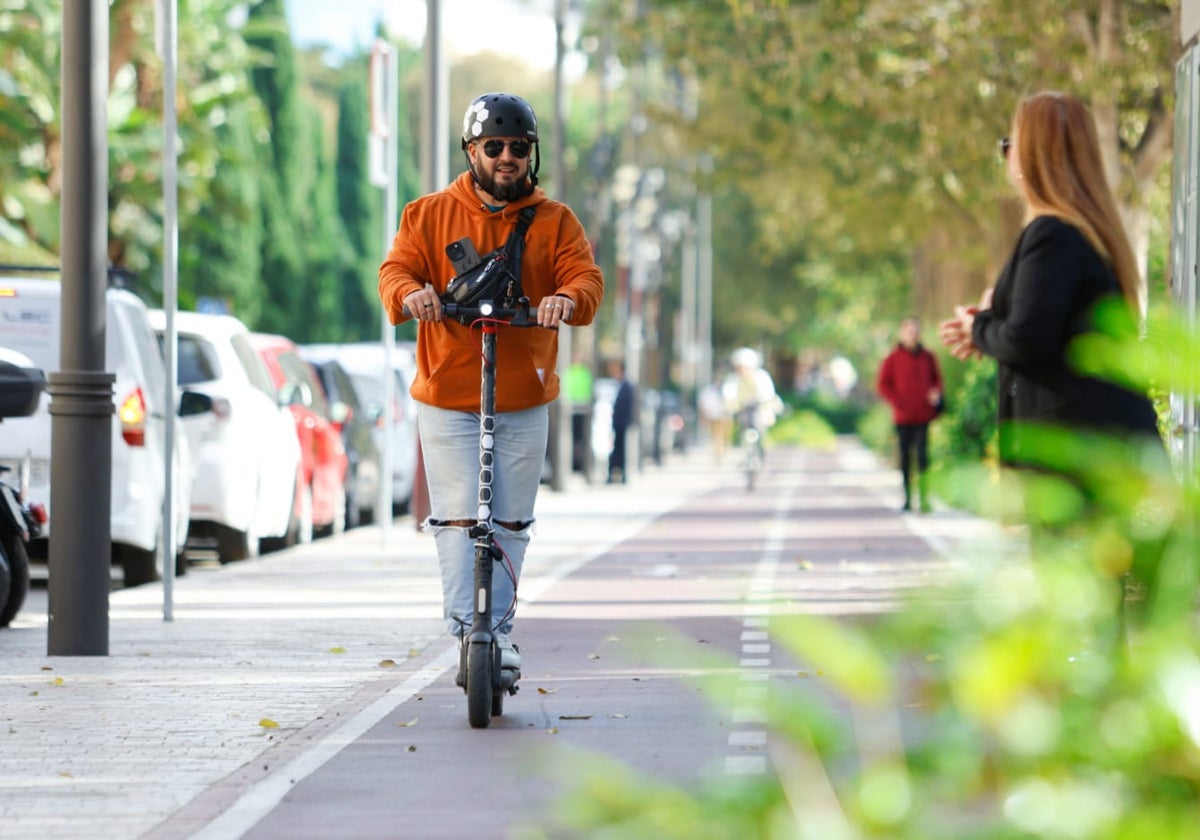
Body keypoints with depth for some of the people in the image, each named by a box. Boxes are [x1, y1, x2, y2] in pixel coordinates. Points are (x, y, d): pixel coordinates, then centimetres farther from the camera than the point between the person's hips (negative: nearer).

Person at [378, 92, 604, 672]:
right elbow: (396, 269, -3)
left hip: (525, 400, 1)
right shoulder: (429, 215, 7)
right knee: (457, 517, -8)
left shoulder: (554, 221, 7)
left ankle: (498, 630, 16)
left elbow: (587, 277, -5)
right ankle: (467, 630, -8)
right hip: (447, 396, -1)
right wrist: (409, 292, -28)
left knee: (511, 522, 6)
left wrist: (568, 298, -30)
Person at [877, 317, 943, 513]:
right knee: (905, 457, 5)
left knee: (922, 455, -10)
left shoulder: (928, 357, 9)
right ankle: (907, 498, 11)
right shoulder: (893, 359, 3)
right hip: (903, 417, 0)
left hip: (923, 416, 0)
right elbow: (882, 385, 4)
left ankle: (924, 498, -13)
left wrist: (936, 393, -1)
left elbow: (936, 379, 20)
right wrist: (897, 402, -8)